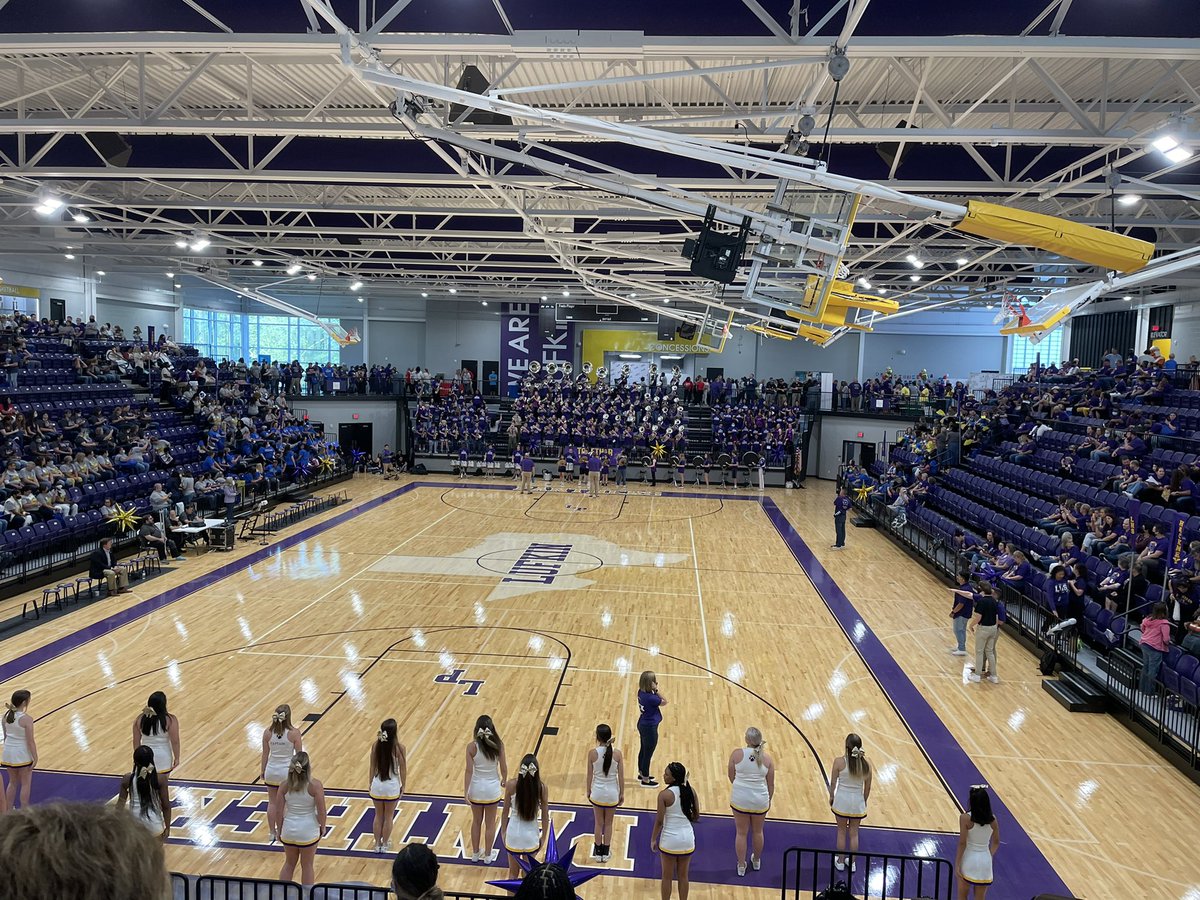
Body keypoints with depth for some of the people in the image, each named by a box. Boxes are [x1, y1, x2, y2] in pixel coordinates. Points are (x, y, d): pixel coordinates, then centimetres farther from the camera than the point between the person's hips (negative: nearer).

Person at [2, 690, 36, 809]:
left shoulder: (5, 716, -3)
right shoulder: (26, 719, -22)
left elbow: (5, 736, 8)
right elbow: (30, 741, -17)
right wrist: (35, 758, -8)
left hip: (8, 753, 6)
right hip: (22, 755, -6)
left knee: (12, 782, 22)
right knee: (26, 784, 11)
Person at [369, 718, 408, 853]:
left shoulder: (375, 745, -10)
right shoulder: (399, 747, -17)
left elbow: (372, 767, -2)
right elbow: (403, 769, -9)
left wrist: (371, 783, 13)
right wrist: (403, 786, 5)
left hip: (377, 785, 2)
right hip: (392, 786, -2)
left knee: (378, 816, 20)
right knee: (388, 817, 16)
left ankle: (377, 844, 30)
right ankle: (385, 845, 28)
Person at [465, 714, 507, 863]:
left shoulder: (472, 747, -16)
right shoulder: (498, 745, -15)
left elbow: (469, 771, -16)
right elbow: (504, 767, -8)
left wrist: (466, 792, -11)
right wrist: (504, 781, 11)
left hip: (476, 789, 0)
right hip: (492, 789, 0)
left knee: (476, 821, 21)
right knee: (490, 823, 17)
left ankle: (475, 853, 36)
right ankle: (488, 855, 30)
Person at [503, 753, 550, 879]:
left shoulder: (511, 785, -14)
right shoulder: (542, 787, -13)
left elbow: (506, 812, -5)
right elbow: (545, 815, -5)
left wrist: (504, 832, 9)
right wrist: (543, 837, 8)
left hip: (514, 834, 0)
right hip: (531, 836, 0)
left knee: (513, 873, 18)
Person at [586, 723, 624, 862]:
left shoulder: (592, 753, -16)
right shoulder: (617, 753, -13)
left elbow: (589, 775, -7)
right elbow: (621, 776, -7)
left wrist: (588, 791, 9)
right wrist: (622, 793, 7)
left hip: (597, 793, 0)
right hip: (612, 794, 1)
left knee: (599, 823, 18)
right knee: (608, 824, 18)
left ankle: (598, 852, 30)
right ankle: (606, 852, 29)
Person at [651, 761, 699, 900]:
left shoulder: (664, 794, -19)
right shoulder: (691, 791, -5)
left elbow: (659, 821, -15)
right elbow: (696, 816, 3)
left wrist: (653, 839, -2)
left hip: (670, 840, -4)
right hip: (687, 838, 4)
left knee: (667, 877, 13)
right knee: (683, 876, 18)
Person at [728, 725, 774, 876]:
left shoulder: (736, 754, -13)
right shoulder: (767, 758, -8)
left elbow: (731, 777, -2)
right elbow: (771, 784, -1)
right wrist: (769, 800, 17)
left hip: (740, 800, -1)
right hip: (760, 801, 2)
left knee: (741, 833, 14)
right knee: (757, 832, 22)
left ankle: (741, 866, 27)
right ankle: (756, 861, 43)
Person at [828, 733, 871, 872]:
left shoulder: (839, 761, -16)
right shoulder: (865, 764, -9)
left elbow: (833, 783, -8)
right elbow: (867, 787, 1)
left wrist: (831, 796, 10)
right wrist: (864, 801, 18)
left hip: (842, 800, -2)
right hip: (858, 802, 2)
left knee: (841, 831, 16)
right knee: (854, 833, 17)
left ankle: (840, 862, 27)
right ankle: (852, 863, 29)